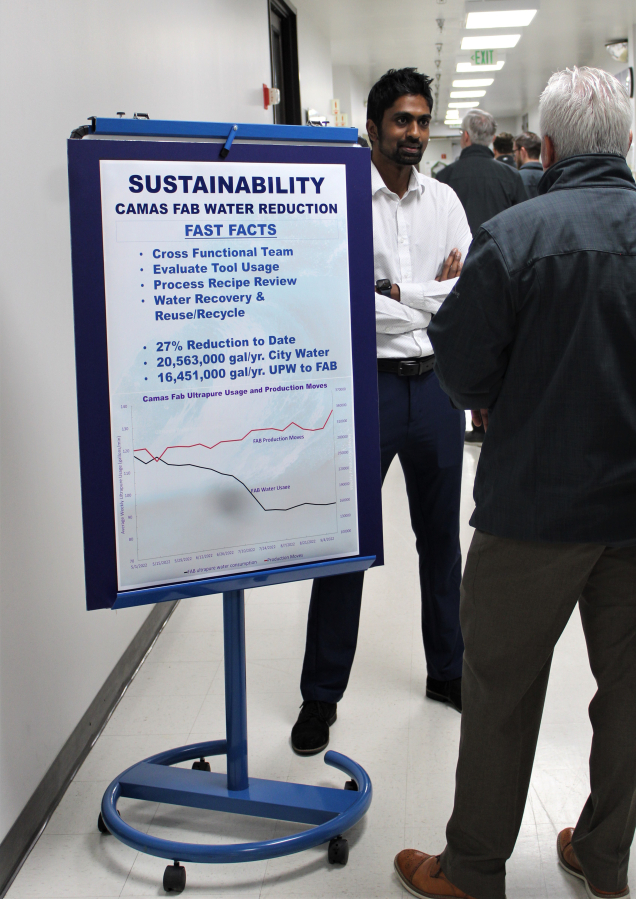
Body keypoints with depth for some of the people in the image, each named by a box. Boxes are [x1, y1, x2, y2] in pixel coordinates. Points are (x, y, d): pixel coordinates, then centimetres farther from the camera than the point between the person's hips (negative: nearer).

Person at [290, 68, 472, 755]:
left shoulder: (444, 201, 10)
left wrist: (395, 295, -11)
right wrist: (432, 296, -9)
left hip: (436, 383, 4)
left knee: (441, 536, 15)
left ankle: (447, 671, 33)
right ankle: (321, 694, 17)